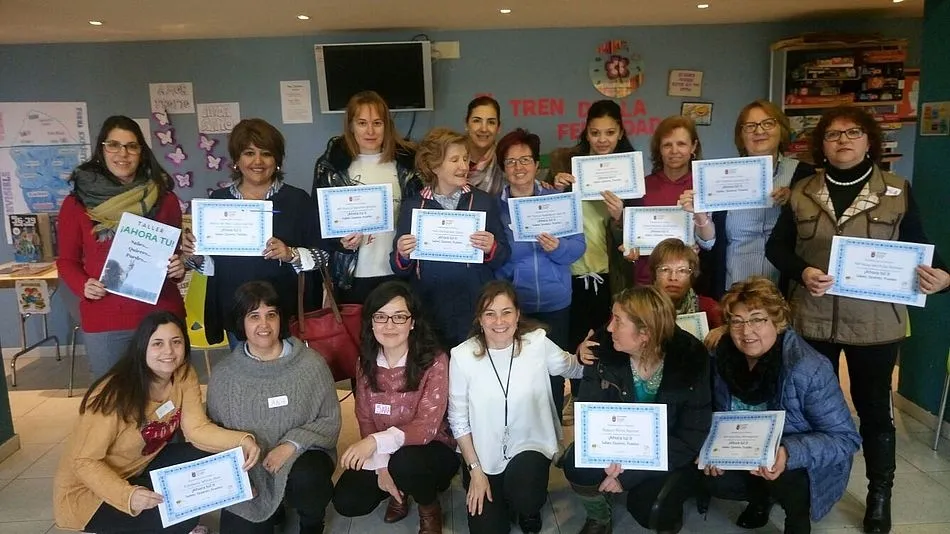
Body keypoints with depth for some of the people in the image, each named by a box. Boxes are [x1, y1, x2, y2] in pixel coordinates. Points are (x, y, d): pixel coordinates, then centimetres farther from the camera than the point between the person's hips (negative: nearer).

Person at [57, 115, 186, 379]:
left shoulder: (165, 199, 3)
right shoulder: (76, 203, 2)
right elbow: (67, 260, 8)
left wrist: (179, 268, -9)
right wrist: (83, 286, -11)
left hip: (161, 315, 1)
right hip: (103, 321, 0)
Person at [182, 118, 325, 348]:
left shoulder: (297, 199, -2)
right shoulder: (218, 200, 6)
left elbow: (322, 253, -3)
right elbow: (210, 263, 12)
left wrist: (291, 255, -19)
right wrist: (196, 256, -8)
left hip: (287, 314, -2)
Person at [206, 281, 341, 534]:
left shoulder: (311, 363, -10)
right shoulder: (223, 374, -4)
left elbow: (330, 420, -5)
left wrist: (293, 445, -20)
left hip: (301, 457, -2)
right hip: (247, 471, 3)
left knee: (304, 479, -34)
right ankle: (271, 511, 25)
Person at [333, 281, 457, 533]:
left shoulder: (434, 361, -21)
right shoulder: (367, 361, -4)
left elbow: (426, 427, -25)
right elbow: (365, 419, -1)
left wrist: (377, 442, -40)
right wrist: (380, 466, -16)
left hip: (432, 450, -4)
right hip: (381, 453, 4)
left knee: (404, 463, -36)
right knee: (346, 502, -16)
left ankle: (430, 508, -1)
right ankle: (400, 490, 16)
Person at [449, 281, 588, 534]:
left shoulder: (538, 343, -14)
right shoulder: (462, 356, -16)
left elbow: (573, 370, 7)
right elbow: (458, 419, -6)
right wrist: (475, 470, -7)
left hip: (530, 447, 0)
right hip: (483, 455, 1)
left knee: (525, 501, -28)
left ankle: (528, 508, 11)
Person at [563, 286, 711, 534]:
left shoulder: (692, 358, -23)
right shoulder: (604, 348, -18)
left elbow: (692, 436, -19)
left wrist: (630, 474, -24)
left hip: (668, 452, -2)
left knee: (647, 508, -23)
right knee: (576, 466, -24)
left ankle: (666, 514, 16)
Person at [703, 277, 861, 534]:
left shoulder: (809, 369, -29)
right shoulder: (724, 354, -13)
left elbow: (845, 438, -26)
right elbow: (717, 411, 1)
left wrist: (790, 453, -42)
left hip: (803, 464, -5)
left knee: (787, 482, -33)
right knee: (712, 478, -17)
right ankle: (761, 494, 16)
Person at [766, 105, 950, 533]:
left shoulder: (898, 191, -1)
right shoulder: (802, 193, 2)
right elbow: (776, 247, 3)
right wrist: (802, 272, -16)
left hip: (875, 323, -1)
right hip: (813, 319, 2)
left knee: (874, 407, 11)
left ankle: (880, 495, 29)